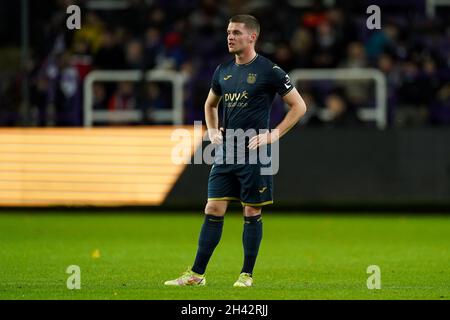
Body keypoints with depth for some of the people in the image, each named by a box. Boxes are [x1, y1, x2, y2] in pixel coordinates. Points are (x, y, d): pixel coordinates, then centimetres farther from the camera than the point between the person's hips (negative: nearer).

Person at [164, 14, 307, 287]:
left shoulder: (268, 70, -6)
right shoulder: (223, 71, 11)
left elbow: (299, 106, -4)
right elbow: (211, 104, 29)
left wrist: (273, 136, -9)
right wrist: (212, 131, 12)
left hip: (254, 153, -5)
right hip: (225, 152, 5)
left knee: (252, 213, 2)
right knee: (213, 211, 2)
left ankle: (247, 274, 11)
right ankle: (197, 274, 4)